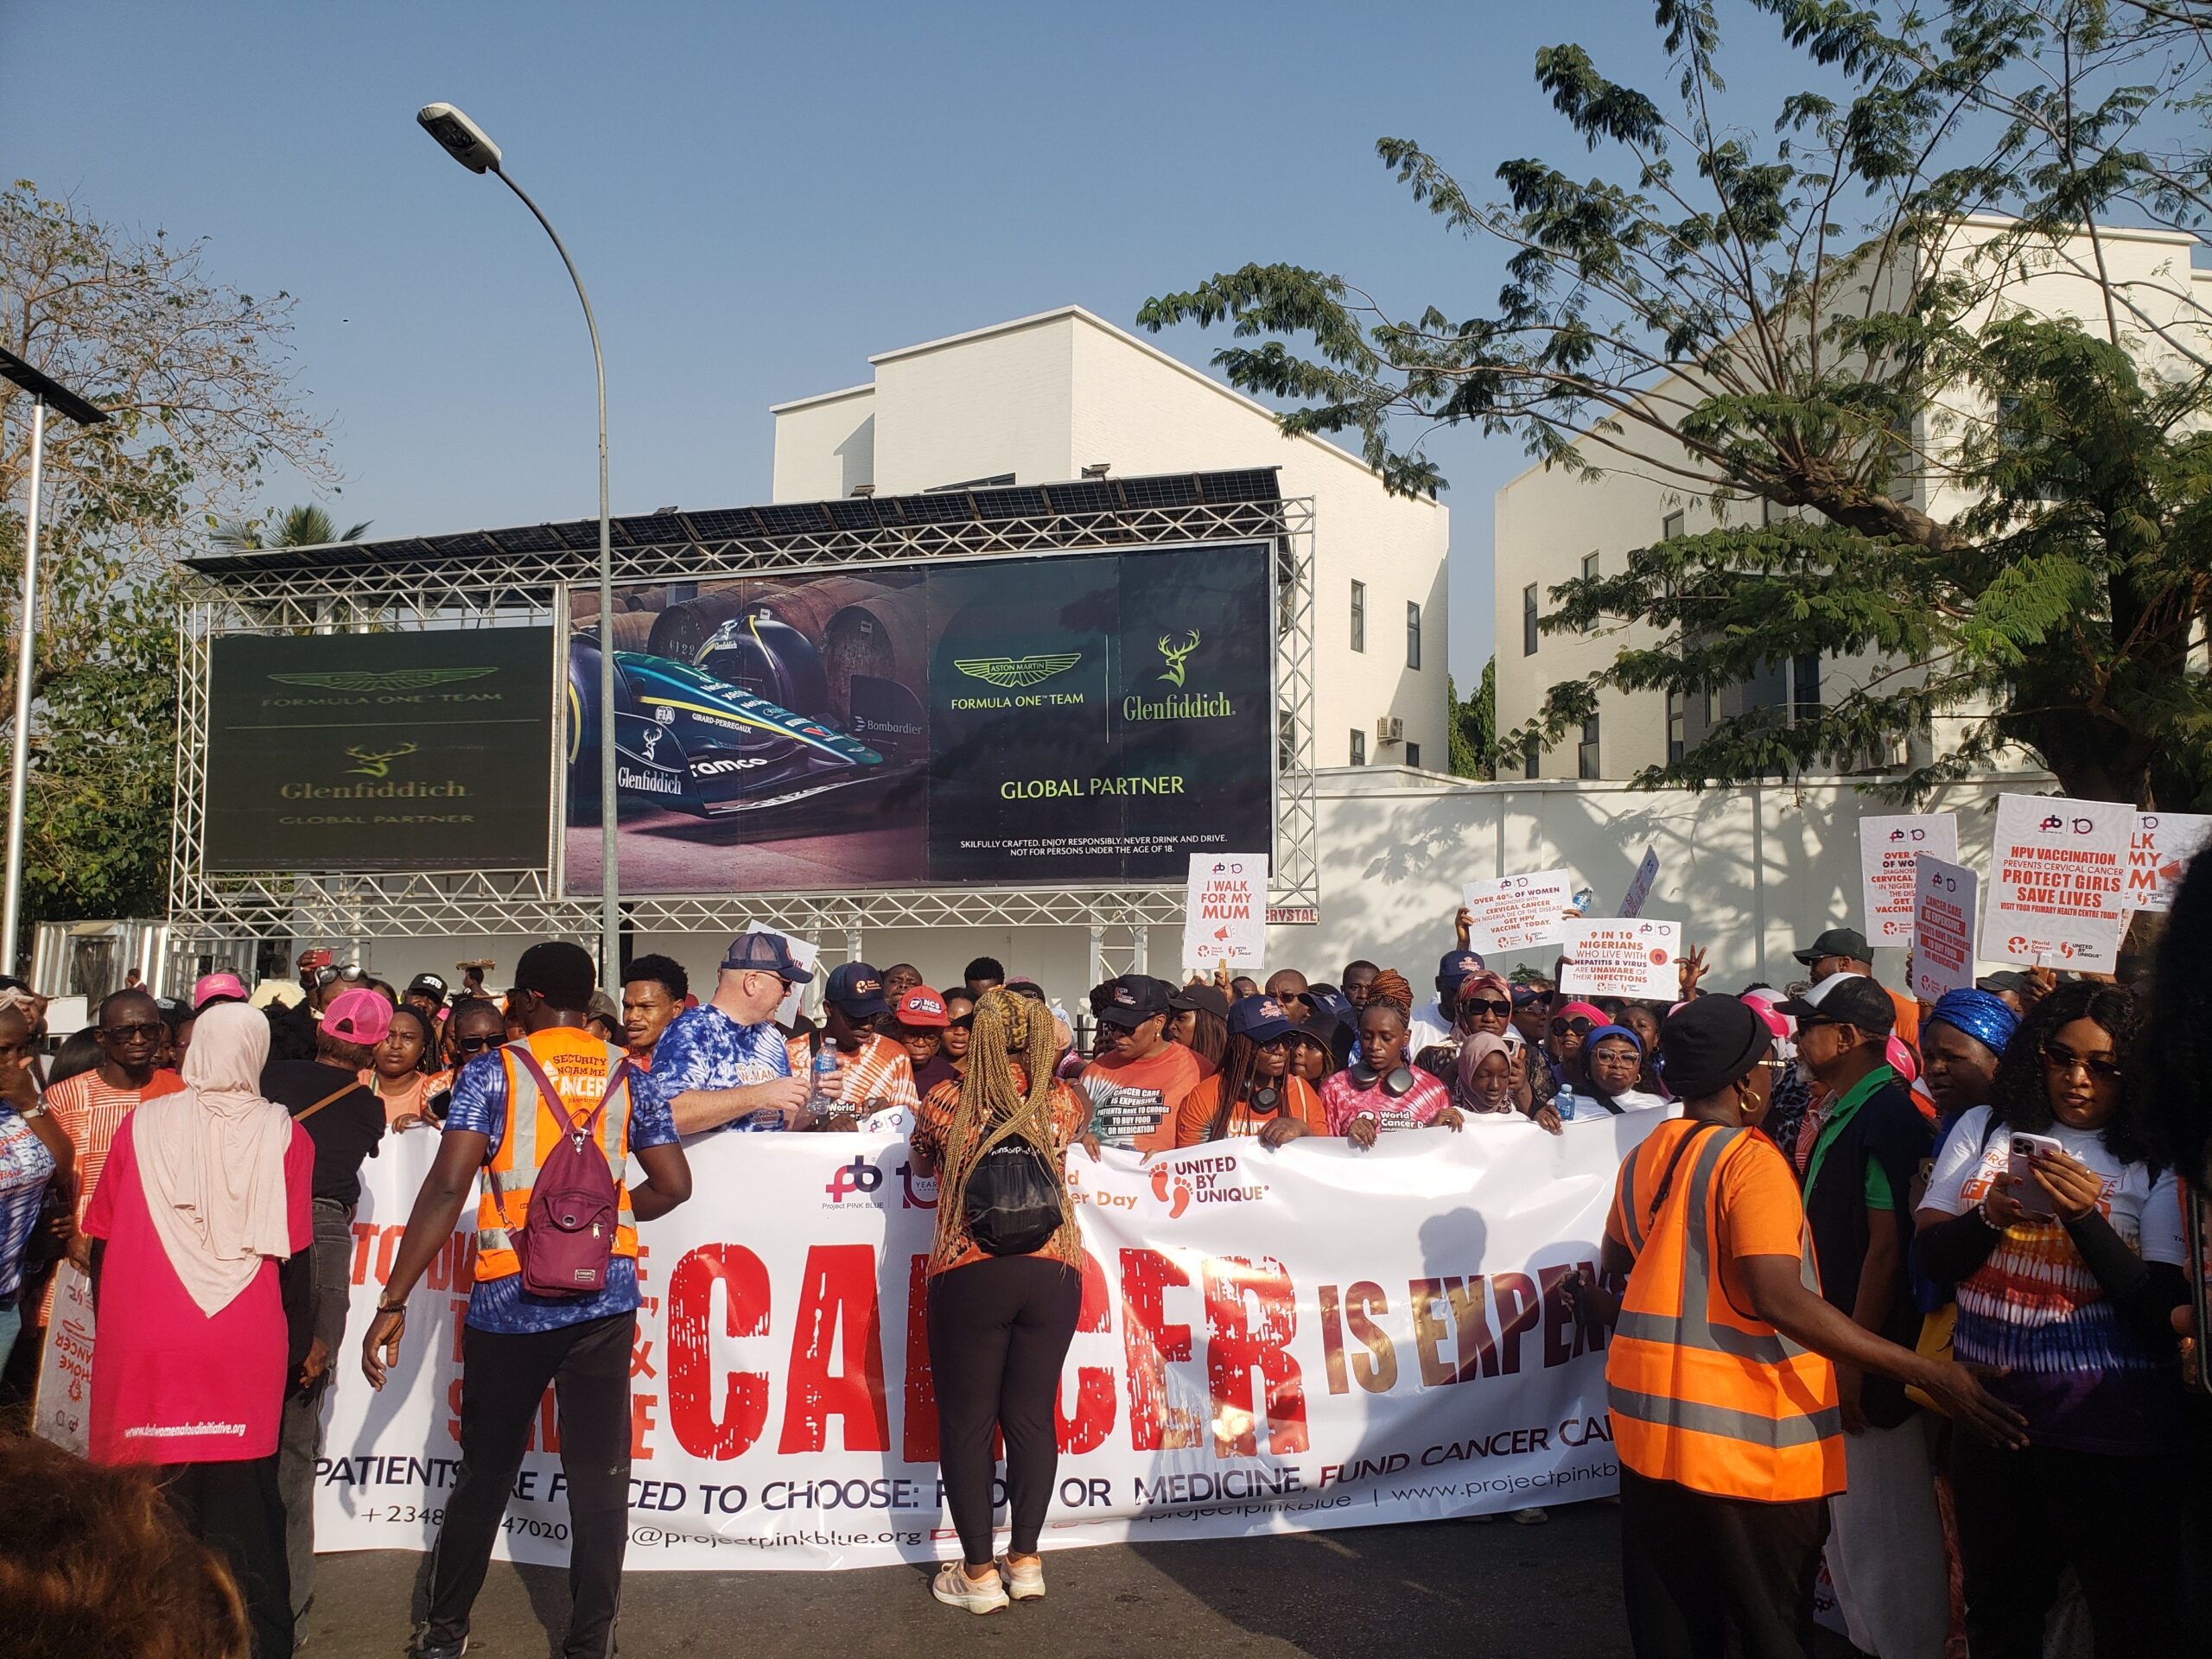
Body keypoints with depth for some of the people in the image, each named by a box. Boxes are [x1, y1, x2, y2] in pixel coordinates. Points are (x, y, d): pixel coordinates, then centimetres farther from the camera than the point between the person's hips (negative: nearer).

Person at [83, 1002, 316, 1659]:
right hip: (247, 1352, -1)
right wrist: (297, 1344, 11)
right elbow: (294, 1255, -1)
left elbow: (102, 1241, 7)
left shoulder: (141, 1125, 1)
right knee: (242, 1508, 6)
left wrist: (112, 1326, 20)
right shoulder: (282, 1133, -3)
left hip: (144, 1350, 1)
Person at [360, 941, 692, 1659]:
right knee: (599, 1476, 6)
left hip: (509, 1299, -1)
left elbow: (447, 1187, -12)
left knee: (485, 1471, 16)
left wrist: (392, 1302, -9)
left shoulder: (493, 1072, -3)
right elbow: (673, 1185, 4)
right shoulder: (628, 1075, 5)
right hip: (606, 1298, 1)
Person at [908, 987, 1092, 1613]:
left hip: (969, 1274, -2)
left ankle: (979, 1572, 14)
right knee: (1032, 1415, 11)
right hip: (1052, 1273, 3)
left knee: (966, 1422, 8)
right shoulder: (1064, 1101, 4)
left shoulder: (945, 1102, -2)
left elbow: (922, 1163, 17)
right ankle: (1025, 1561, 19)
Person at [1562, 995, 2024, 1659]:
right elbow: (1778, 1299, -27)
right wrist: (1927, 1373, -26)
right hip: (1741, 1435, -7)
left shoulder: (1645, 1156, 6)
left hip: (1649, 1415, 7)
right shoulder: (1750, 1159, -16)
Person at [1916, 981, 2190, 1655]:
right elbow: (1931, 1257, 1)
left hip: (2109, 1427, -3)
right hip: (1989, 1405, 3)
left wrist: (2086, 1217, -23)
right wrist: (1989, 1216, -17)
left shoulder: (2157, 1165, -5)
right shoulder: (1984, 1129, 4)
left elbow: (2162, 1313, -13)